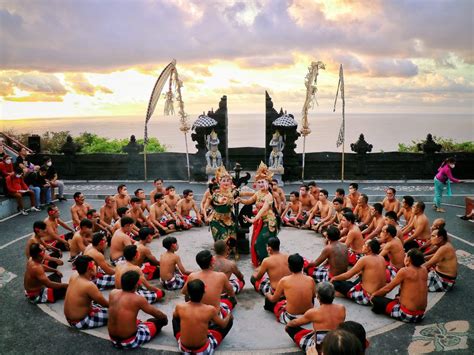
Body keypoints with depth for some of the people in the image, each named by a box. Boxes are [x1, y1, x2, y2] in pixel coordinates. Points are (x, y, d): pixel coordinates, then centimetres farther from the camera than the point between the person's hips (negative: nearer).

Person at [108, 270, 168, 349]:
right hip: (130, 341, -6)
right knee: (160, 321, 9)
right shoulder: (137, 299, -19)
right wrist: (165, 317, 16)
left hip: (113, 339, 6)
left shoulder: (113, 293, -5)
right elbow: (155, 312, -4)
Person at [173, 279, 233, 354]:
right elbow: (223, 325, -2)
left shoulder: (179, 307, -16)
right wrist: (229, 316, 20)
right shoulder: (210, 310, -22)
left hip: (183, 347, 3)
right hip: (203, 349, -2)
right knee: (229, 321, 9)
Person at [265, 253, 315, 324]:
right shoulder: (310, 280, -10)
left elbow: (273, 299, -2)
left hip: (290, 319, -3)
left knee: (270, 301, 20)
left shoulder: (284, 281, -16)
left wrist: (267, 295, 21)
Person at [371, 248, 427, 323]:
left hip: (407, 315, -7)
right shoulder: (424, 271, 0)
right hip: (421, 315, 7)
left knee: (375, 299, -1)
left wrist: (374, 294, 8)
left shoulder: (404, 271, -17)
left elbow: (388, 288, -7)